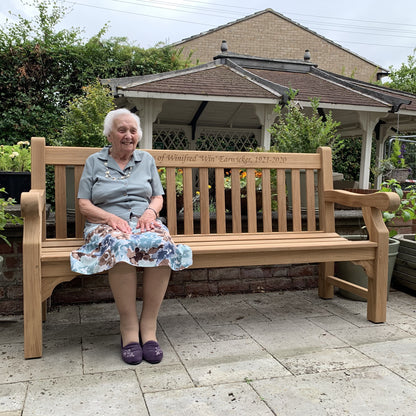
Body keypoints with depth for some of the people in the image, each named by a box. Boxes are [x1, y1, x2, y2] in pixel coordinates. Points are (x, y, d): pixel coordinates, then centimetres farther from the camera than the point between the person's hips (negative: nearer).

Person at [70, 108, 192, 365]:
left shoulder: (146, 160, 19)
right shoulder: (94, 162, 13)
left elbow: (158, 198, 17)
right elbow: (84, 205, 5)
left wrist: (150, 211, -7)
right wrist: (111, 218, -13)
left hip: (144, 222, 2)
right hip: (106, 225, -2)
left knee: (163, 245, -34)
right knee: (120, 246, -39)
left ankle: (149, 325, -27)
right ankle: (129, 326, -29)